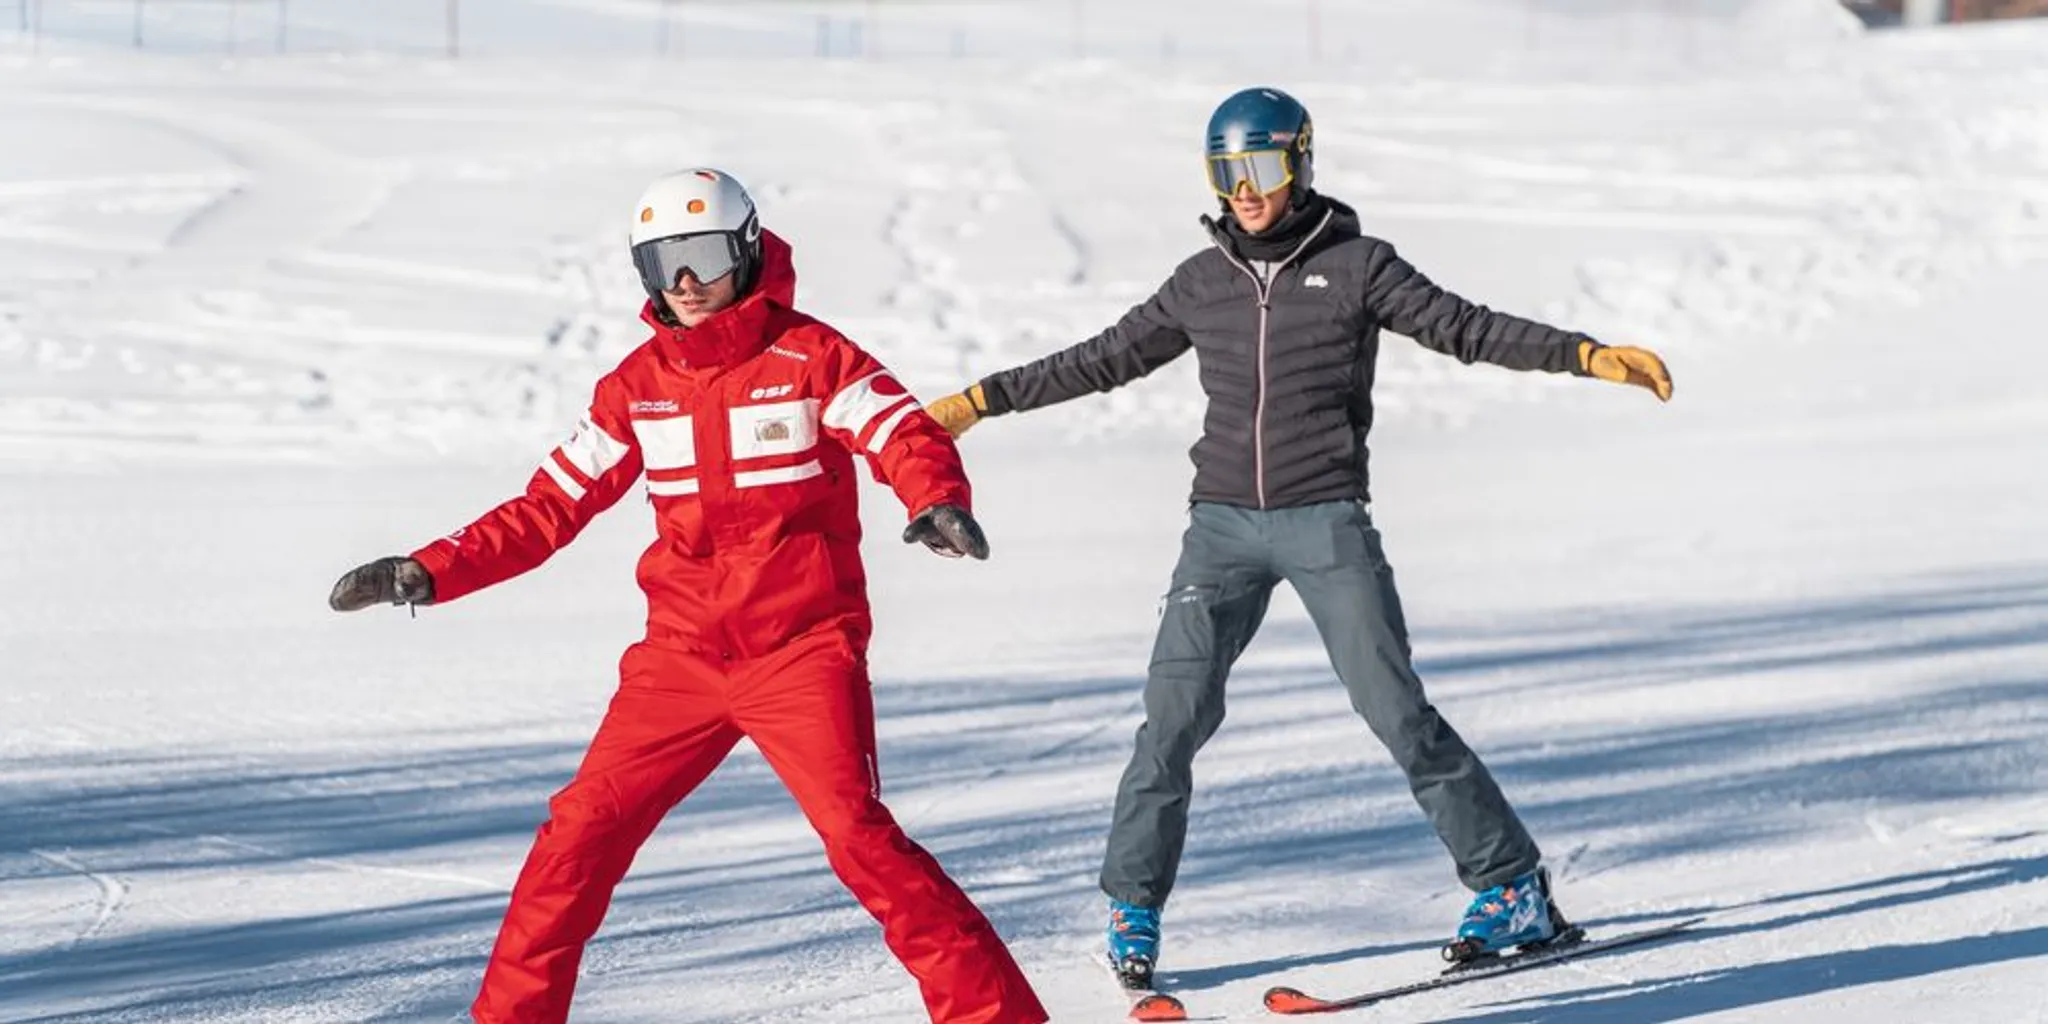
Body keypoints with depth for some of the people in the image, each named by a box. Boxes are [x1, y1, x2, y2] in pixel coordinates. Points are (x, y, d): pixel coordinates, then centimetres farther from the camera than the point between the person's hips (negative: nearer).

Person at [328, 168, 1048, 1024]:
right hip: (682, 656, 4)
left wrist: (939, 504, -40)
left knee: (856, 832, -18)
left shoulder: (810, 357, -5)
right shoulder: (638, 385, 8)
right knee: (581, 829, -2)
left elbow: (907, 436, -17)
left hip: (803, 651, -4)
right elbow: (549, 508, 11)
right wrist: (427, 575, 1)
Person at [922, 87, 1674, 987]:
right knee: (1175, 717, -5)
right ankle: (1132, 907, 8)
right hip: (1223, 525, 3)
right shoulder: (1202, 282, 10)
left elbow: (1468, 329, -6)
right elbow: (1107, 359, 20)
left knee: (1396, 711, -7)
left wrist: (1590, 356, -18)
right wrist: (985, 399, 22)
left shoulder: (1355, 266, -1)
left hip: (1326, 523, -3)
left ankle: (1514, 888, 1)